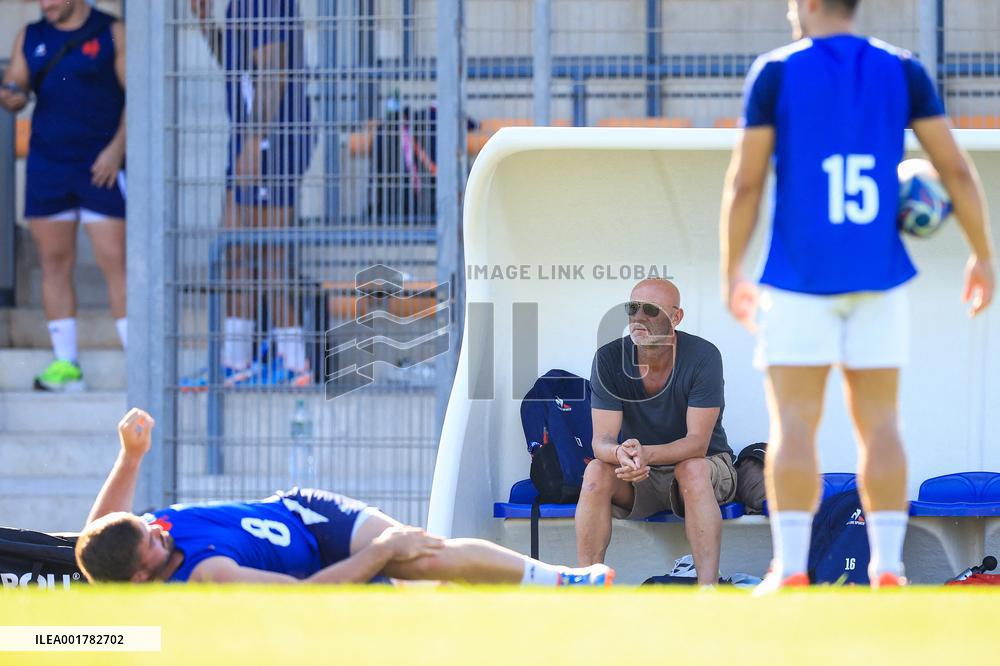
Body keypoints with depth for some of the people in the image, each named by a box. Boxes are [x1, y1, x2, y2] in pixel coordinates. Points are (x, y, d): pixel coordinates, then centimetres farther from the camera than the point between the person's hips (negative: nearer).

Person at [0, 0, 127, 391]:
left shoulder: (112, 33, 0)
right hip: (47, 164, 4)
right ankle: (65, 366, 6)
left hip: (100, 166, -4)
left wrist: (117, 147, -13)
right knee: (55, 263, 3)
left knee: (114, 261, -8)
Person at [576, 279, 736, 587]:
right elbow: (602, 440, -18)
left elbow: (698, 443, -25)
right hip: (639, 479, 2)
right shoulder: (609, 358, -13)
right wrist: (622, 454, -44)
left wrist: (646, 454, -45)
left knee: (693, 469, -36)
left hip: (703, 465, -2)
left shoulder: (703, 356, -20)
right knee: (596, 471, -28)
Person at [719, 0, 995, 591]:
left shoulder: (776, 72, -1)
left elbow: (745, 182, -3)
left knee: (794, 424, -3)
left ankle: (791, 570, -10)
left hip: (799, 277, -3)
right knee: (879, 422, 8)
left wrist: (732, 273, 6)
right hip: (878, 276, 3)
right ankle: (887, 566, 2)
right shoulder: (903, 71, 5)